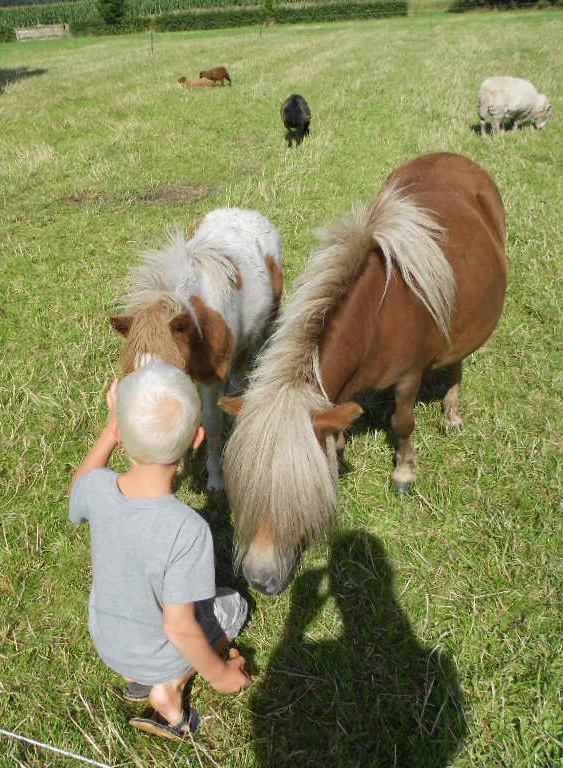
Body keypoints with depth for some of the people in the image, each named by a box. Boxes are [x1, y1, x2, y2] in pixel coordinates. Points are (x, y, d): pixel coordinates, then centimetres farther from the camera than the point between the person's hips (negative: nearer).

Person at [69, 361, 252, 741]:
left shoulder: (98, 488, -28)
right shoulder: (188, 529, -40)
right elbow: (180, 627, -29)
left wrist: (109, 430, -9)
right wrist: (219, 673, -11)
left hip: (107, 642, 4)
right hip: (161, 655, -4)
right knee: (232, 605, 24)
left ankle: (139, 676, 20)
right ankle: (169, 687, 13)